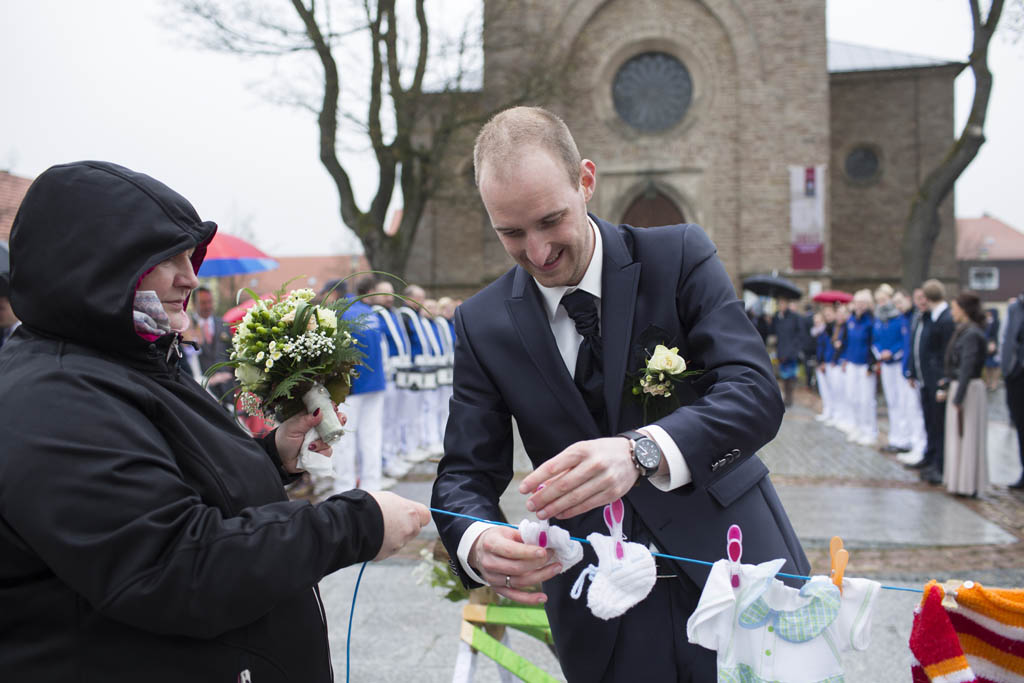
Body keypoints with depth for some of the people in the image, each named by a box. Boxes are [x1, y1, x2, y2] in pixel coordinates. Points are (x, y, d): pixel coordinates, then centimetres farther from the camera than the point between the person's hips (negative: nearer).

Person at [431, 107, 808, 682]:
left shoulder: (680, 256, -9)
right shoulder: (483, 325, -3)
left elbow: (756, 392, -20)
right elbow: (466, 473, -2)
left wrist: (641, 450, -39)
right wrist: (478, 543, -26)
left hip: (732, 567, -1)